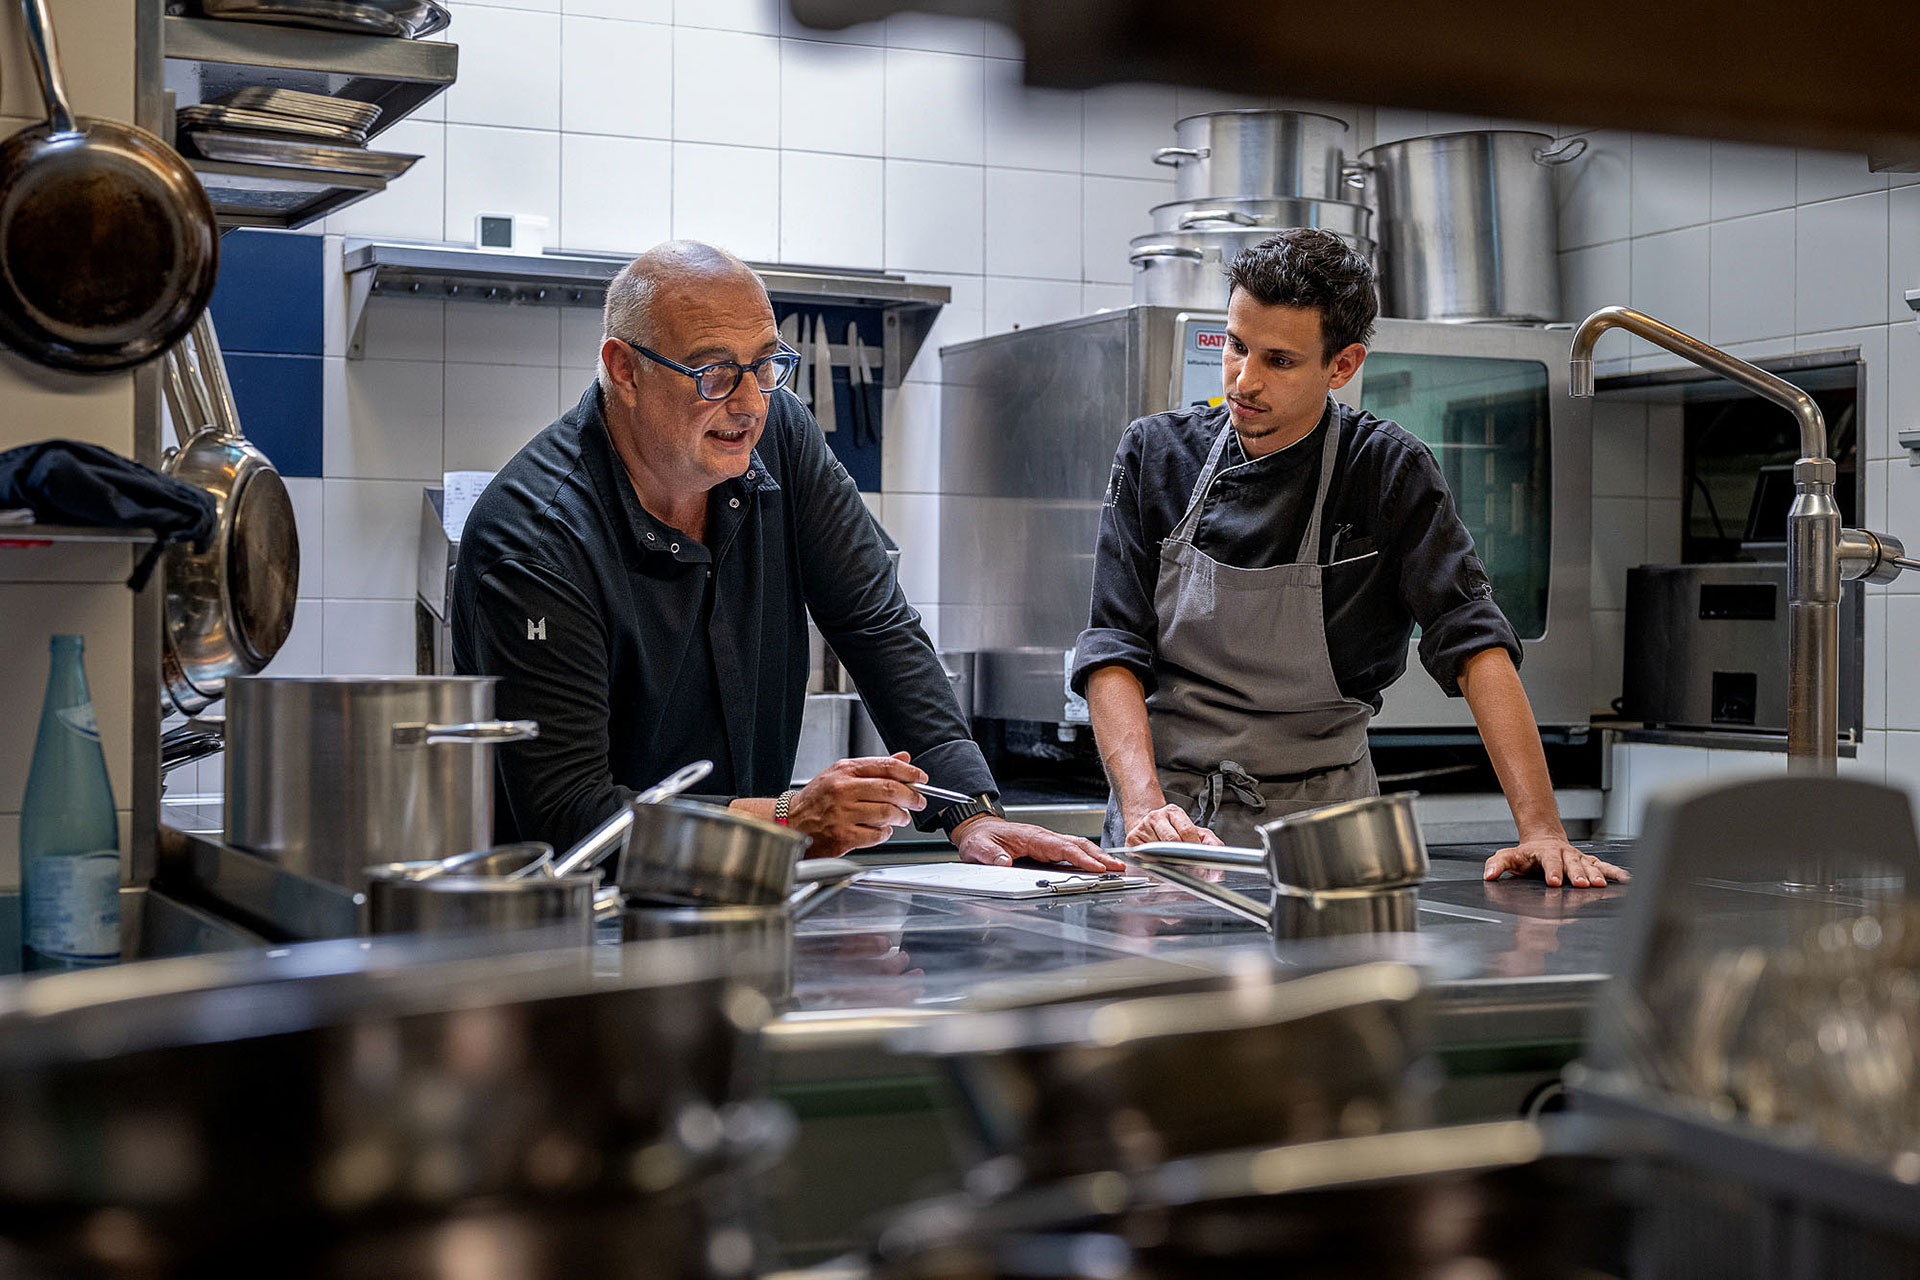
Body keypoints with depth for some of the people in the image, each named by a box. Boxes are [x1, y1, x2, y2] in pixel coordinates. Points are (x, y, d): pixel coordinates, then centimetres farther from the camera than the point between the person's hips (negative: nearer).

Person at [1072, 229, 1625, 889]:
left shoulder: (1388, 471, -3)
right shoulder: (1156, 452, 2)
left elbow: (1474, 643, -10)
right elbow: (1115, 649, -3)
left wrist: (1541, 830, -20)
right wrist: (1146, 805, -19)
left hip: (1319, 824, 0)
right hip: (1168, 811, 1)